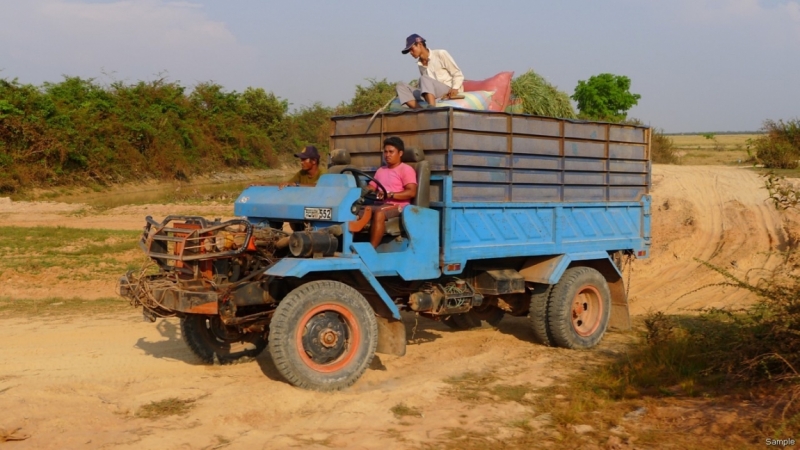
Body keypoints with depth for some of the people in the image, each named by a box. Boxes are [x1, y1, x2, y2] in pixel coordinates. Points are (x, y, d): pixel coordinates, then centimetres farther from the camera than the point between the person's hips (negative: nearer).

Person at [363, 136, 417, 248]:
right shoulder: (381, 170, 23)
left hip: (398, 206, -6)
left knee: (379, 213, -37)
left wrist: (390, 195, -22)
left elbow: (412, 192, -12)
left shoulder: (406, 169, 0)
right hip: (380, 205, 7)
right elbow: (371, 187, 19)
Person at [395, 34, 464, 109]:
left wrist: (455, 89, -18)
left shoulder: (440, 54, 2)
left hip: (448, 92, -6)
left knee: (424, 78, -32)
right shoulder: (419, 64, 17)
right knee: (401, 86, -8)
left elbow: (458, 75, 0)